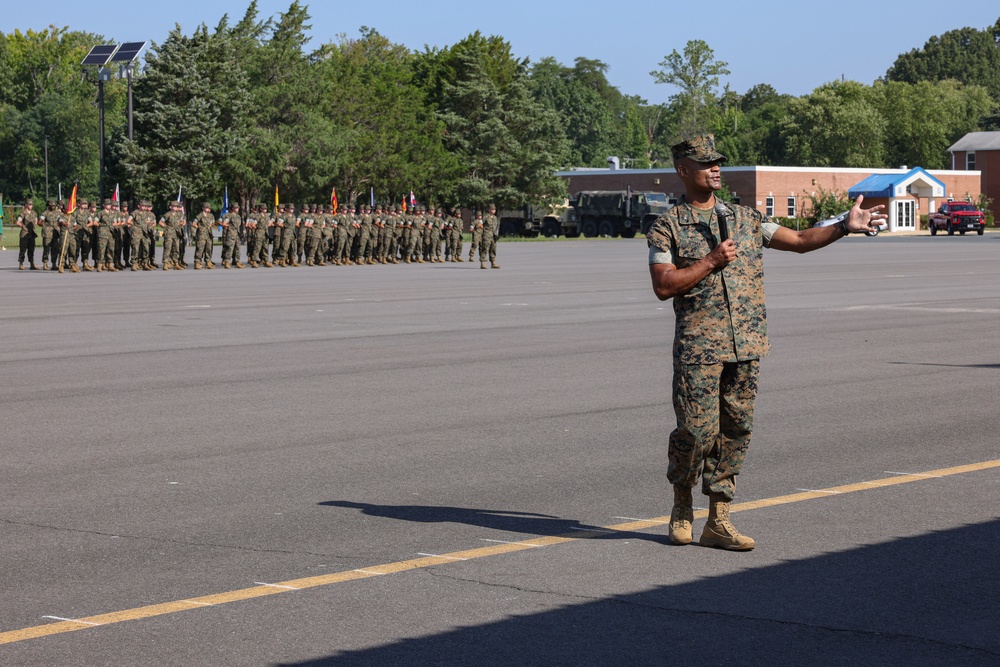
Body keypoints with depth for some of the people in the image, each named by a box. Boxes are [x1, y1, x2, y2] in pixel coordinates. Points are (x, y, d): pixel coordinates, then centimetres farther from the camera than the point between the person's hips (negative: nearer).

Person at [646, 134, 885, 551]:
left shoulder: (745, 219, 15)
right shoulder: (667, 227, 1)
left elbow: (800, 241, 16)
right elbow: (663, 286, -9)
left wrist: (845, 227, 4)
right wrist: (711, 261, -12)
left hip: (747, 345, 5)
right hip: (698, 346, -5)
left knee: (735, 430, 4)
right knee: (698, 429, -8)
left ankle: (717, 521, 10)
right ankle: (682, 503, 18)